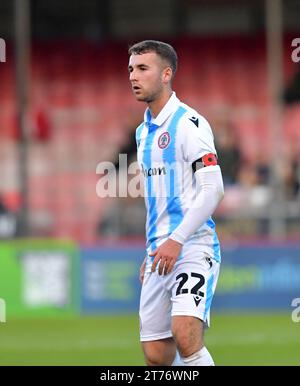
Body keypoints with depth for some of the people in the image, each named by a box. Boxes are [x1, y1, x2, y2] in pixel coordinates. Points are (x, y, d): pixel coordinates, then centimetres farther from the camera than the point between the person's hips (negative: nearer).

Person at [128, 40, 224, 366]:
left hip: (193, 246, -8)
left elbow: (212, 190, -16)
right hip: (160, 253, 8)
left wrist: (176, 240, -20)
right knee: (156, 355, 2)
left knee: (185, 336, -27)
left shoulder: (188, 123, -8)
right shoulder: (144, 131, 18)